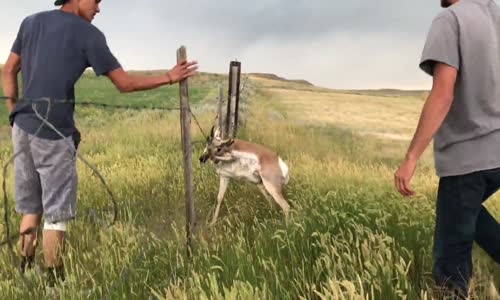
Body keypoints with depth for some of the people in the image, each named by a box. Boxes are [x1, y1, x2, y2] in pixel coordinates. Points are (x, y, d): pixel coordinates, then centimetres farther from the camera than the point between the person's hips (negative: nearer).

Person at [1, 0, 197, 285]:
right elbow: (125, 83, -4)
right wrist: (169, 77, 5)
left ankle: (25, 272, 21)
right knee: (56, 214, 2)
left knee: (30, 209, 15)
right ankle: (54, 280, 10)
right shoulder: (88, 34, -6)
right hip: (53, 132, -7)